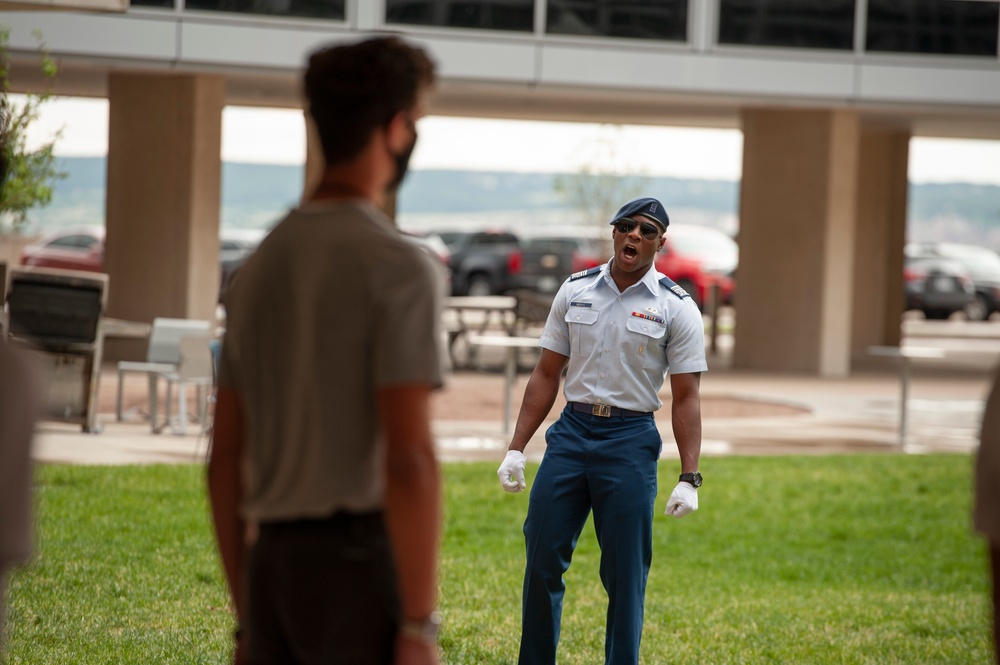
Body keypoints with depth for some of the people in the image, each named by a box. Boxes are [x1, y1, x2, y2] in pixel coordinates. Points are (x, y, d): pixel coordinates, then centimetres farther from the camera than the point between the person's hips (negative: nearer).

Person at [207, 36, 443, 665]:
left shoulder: (262, 267, 14)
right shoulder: (398, 268, -12)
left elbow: (225, 458, 17)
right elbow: (409, 460, -21)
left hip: (278, 570, 8)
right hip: (362, 576, -7)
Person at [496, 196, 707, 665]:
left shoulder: (676, 308, -1)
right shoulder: (574, 291, 8)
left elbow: (686, 398, -2)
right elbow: (546, 375, 11)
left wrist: (689, 477, -10)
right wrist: (516, 449, 6)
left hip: (630, 441, -3)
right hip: (570, 433, 3)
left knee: (625, 573, -1)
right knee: (542, 558, 1)